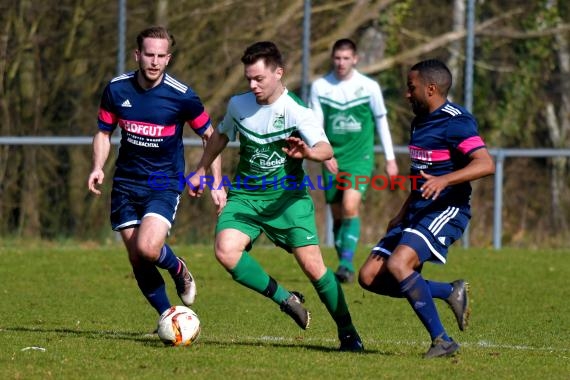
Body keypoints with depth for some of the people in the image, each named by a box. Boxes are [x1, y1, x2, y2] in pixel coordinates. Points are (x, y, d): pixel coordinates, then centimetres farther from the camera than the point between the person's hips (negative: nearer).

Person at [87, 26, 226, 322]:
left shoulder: (181, 95, -12)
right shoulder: (117, 89, -4)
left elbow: (210, 136, 1)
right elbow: (104, 132, 10)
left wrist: (216, 183, -2)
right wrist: (98, 167, -7)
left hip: (165, 183, -4)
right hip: (126, 183, 4)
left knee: (148, 248, -23)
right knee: (137, 260, 1)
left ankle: (178, 269, 11)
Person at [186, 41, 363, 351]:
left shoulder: (296, 112, -15)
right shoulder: (238, 105, 0)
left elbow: (326, 149, -29)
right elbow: (221, 135, 22)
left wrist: (308, 152, -51)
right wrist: (200, 171, 28)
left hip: (287, 197, -4)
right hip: (244, 196, 4)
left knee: (312, 264, -11)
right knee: (226, 250, -23)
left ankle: (348, 333, 7)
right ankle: (285, 299, -5)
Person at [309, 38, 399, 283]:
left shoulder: (369, 87, -3)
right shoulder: (320, 87, 0)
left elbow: (381, 122, 7)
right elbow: (315, 126, -1)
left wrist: (390, 159, 9)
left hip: (360, 158, -2)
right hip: (332, 161, 2)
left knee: (350, 207, -21)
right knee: (338, 215, 6)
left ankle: (347, 264, -24)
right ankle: (345, 269, 18)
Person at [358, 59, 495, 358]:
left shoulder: (456, 122, -13)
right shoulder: (420, 121, 17)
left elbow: (485, 164, -27)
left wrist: (444, 180, -39)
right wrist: (402, 214, 25)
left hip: (446, 211, -10)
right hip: (418, 211, 10)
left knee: (398, 265, -29)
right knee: (369, 276, 0)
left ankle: (442, 341, -19)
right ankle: (451, 292, 11)